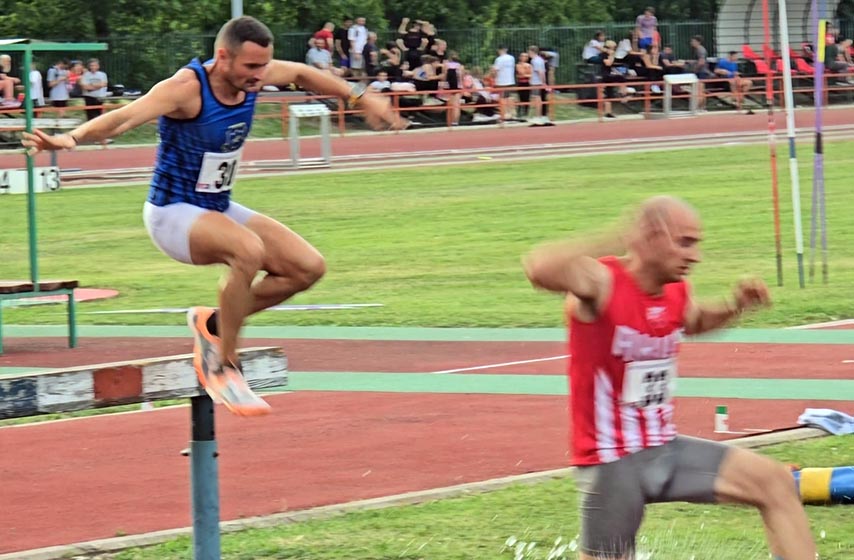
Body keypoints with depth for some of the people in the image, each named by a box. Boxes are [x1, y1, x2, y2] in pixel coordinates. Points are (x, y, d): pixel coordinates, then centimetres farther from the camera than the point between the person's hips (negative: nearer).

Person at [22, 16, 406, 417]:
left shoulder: (252, 75, -5)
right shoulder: (186, 88, -26)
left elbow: (303, 74, 17)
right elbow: (125, 117, -40)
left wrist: (359, 98, 26)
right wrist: (72, 138, -58)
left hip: (220, 210, 8)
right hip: (173, 213, -8)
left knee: (309, 267, -2)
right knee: (249, 249, -36)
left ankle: (215, 324, 12)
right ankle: (224, 369, -22)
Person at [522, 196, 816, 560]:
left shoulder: (677, 291, 3)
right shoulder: (601, 283, -19)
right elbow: (539, 268, -43)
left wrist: (734, 307, 9)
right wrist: (622, 240, -46)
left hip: (666, 450, 7)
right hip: (612, 464, -7)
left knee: (775, 482, -1)